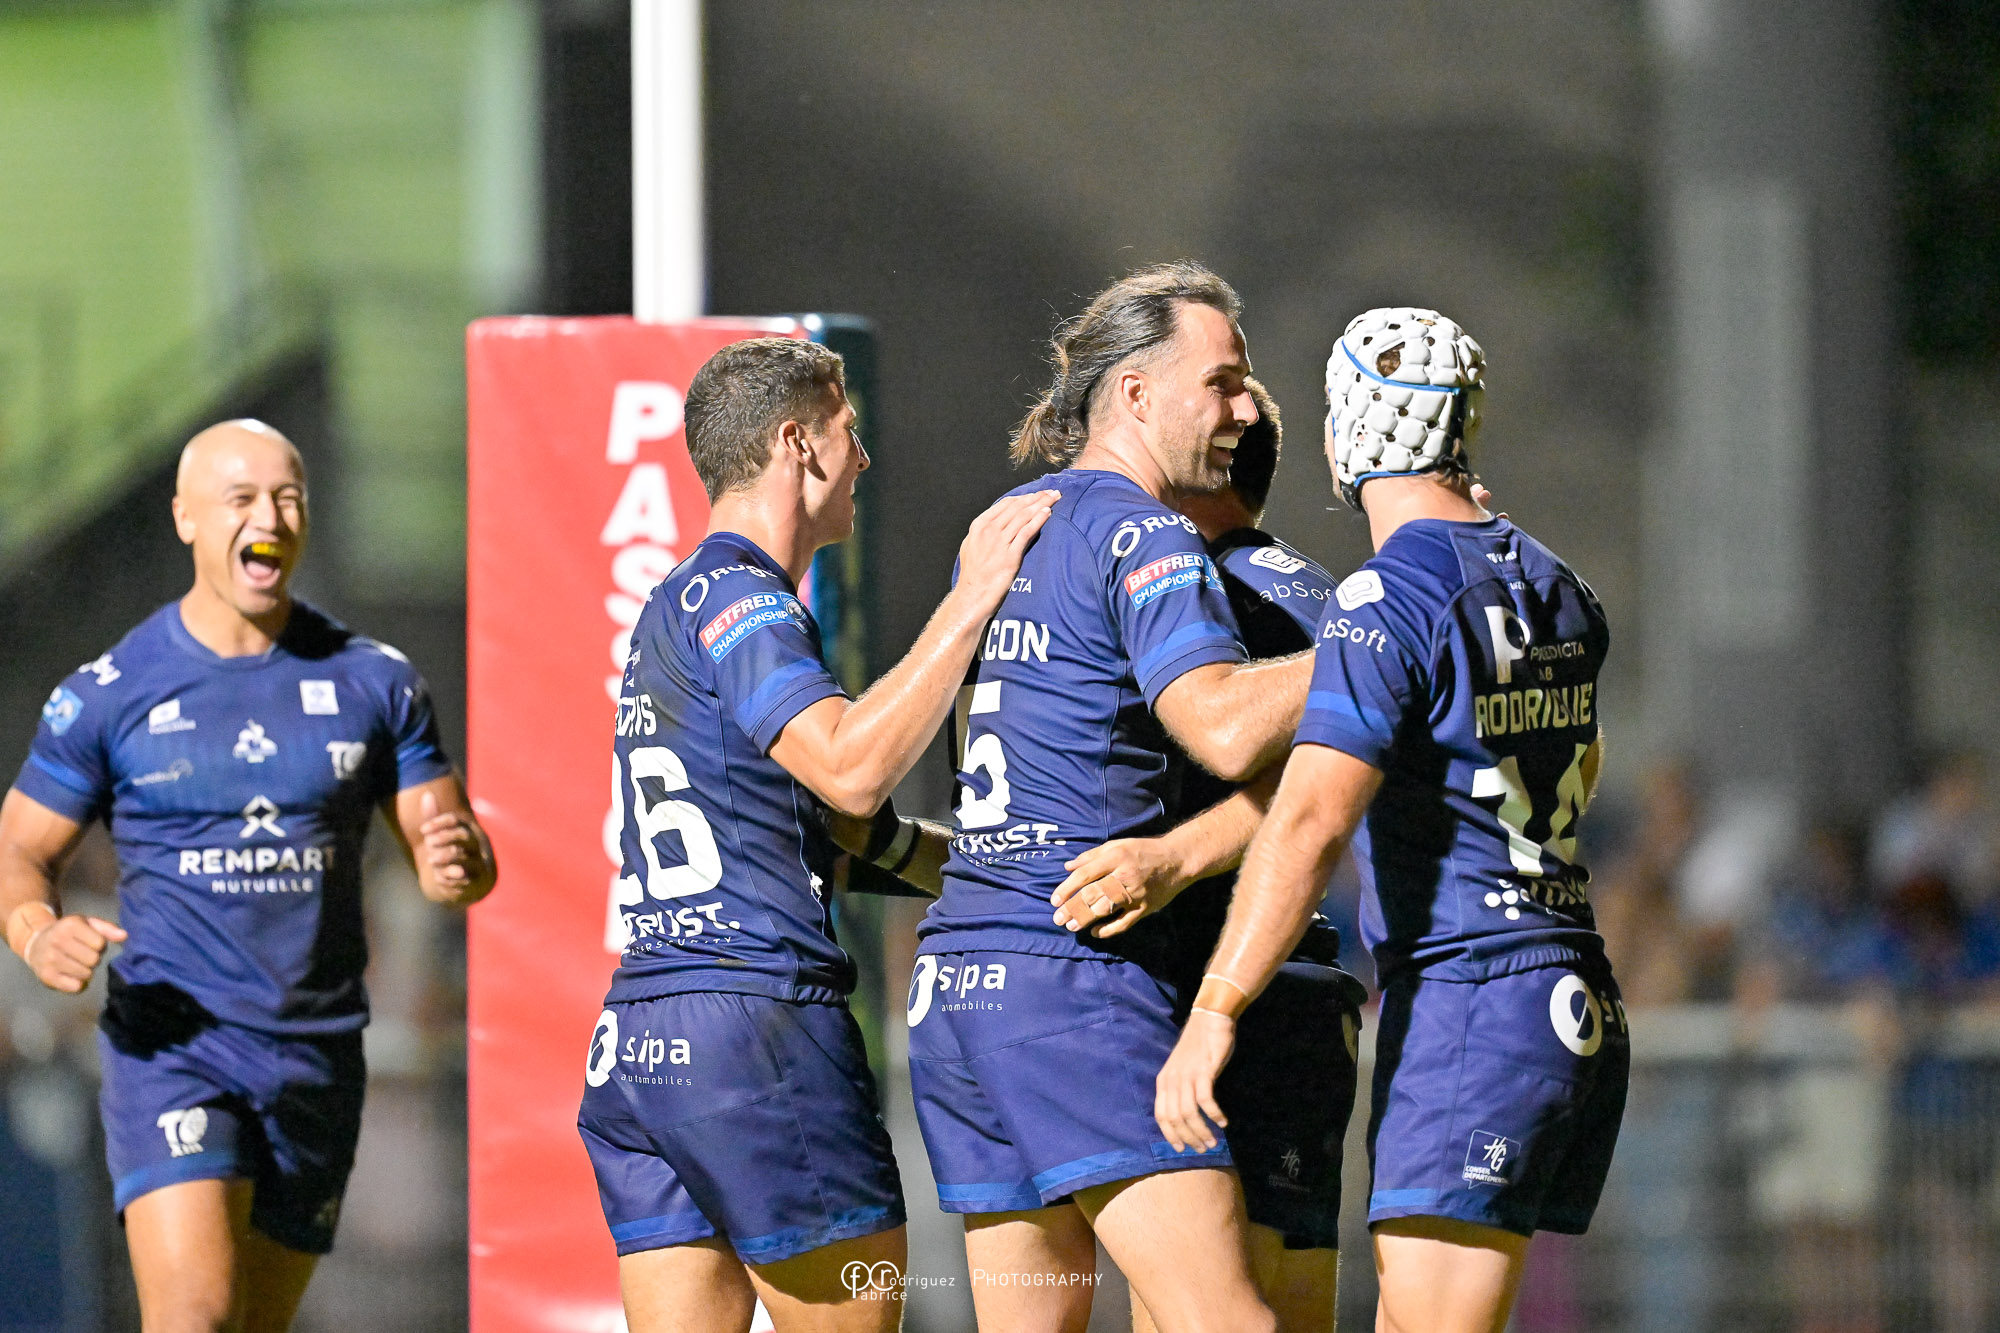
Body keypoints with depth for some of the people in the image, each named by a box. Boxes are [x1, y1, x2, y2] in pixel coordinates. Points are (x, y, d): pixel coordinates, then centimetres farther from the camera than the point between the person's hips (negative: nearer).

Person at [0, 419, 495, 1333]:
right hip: (171, 1044, -3)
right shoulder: (109, 693, 1)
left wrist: (455, 869, -15)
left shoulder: (373, 684, 7)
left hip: (318, 1057, 3)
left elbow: (453, 853, 10)